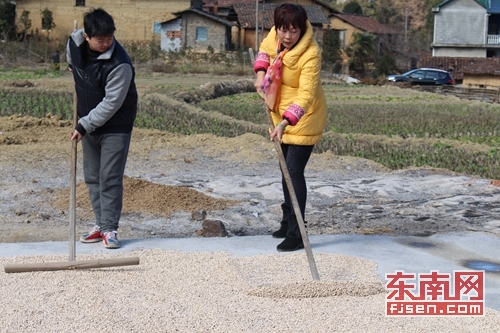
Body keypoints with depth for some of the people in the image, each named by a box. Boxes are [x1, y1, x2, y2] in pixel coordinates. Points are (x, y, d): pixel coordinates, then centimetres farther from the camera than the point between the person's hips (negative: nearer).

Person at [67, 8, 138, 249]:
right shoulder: (74, 42, -10)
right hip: (88, 123, 7)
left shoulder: (119, 64, -29)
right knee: (92, 177, 11)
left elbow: (111, 103, -25)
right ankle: (101, 223, 20)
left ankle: (110, 228, 1)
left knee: (110, 178, -7)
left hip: (116, 126, -7)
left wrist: (84, 125, -23)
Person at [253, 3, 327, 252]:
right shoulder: (275, 35, -10)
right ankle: (288, 222, 34)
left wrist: (284, 123, -48)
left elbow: (306, 95, -37)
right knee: (286, 170, 18)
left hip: (304, 119, -8)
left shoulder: (310, 54, -30)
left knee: (294, 172, -13)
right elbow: (265, 49, 13)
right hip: (282, 114, 8)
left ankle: (296, 234, -7)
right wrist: (260, 73, -4)